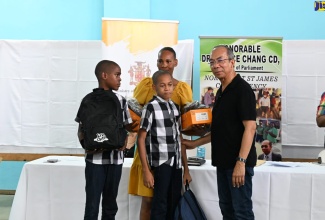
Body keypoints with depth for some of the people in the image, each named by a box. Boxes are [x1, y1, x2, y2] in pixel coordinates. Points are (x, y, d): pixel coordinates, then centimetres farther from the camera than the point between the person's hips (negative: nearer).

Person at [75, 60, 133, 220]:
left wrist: (124, 142, -8)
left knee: (110, 205, 12)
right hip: (95, 159, -4)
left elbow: (126, 127, 13)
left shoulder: (120, 100, 7)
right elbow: (82, 129, -2)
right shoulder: (89, 100, -5)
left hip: (115, 159, 4)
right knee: (92, 205, 0)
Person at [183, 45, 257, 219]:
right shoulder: (221, 92, 15)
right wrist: (195, 143, 23)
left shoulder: (242, 89, -12)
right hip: (223, 161, 9)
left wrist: (241, 162, -24)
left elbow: (250, 127, -19)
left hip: (238, 163, -9)